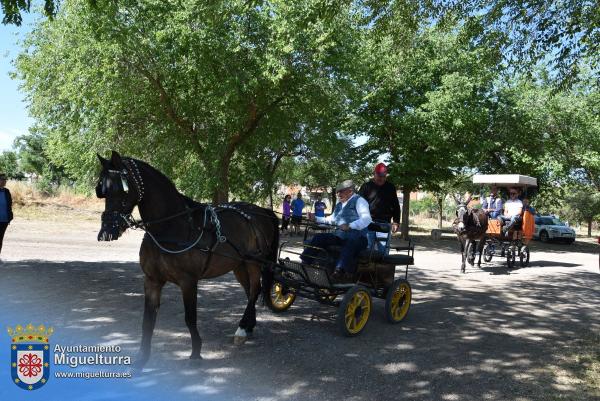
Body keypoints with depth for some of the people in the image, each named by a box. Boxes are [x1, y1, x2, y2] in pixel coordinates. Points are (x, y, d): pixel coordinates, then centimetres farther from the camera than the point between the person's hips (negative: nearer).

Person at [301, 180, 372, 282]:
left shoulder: (359, 201, -1)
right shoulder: (339, 205, 25)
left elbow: (367, 219, -17)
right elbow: (331, 219, 37)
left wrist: (350, 226, -31)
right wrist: (316, 218, 25)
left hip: (357, 236, -7)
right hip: (340, 235, 8)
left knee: (350, 244, -40)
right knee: (319, 237, -7)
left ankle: (340, 271, -56)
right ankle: (304, 263, -9)